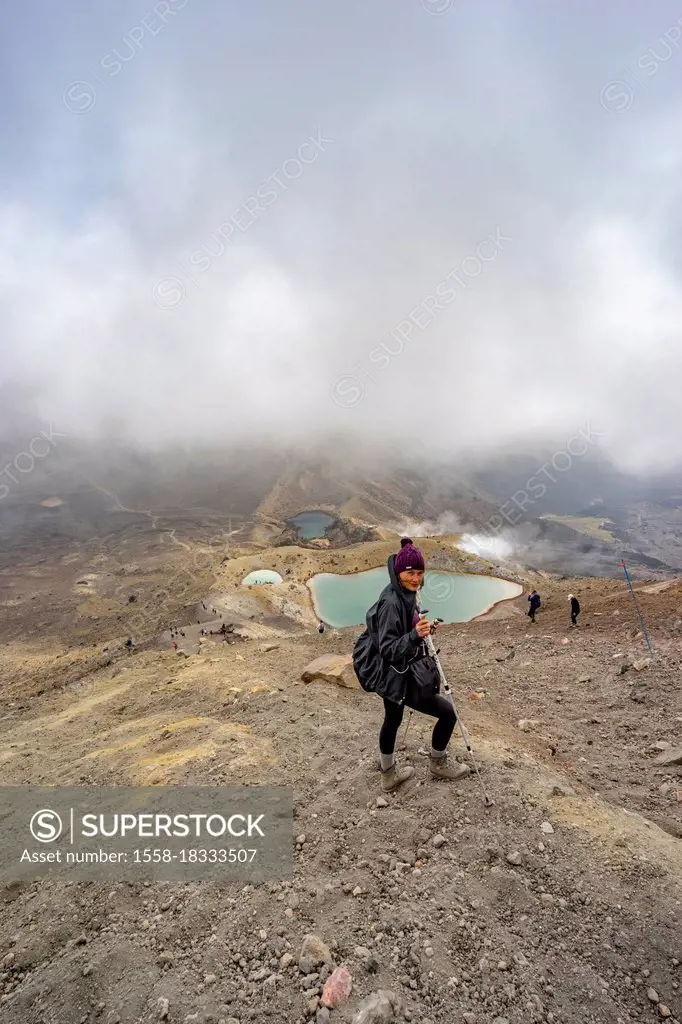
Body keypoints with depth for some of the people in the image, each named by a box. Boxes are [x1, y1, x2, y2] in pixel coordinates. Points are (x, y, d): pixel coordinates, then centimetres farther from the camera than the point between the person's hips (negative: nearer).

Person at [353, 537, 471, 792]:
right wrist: (415, 635, -41)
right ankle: (438, 763, 27)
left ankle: (389, 775, 45)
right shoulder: (391, 602, -27)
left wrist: (422, 628, 5)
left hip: (394, 674, 10)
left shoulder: (405, 594, 1)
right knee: (448, 712, 2)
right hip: (397, 678, -10)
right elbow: (388, 649, -28)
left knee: (392, 719, 24)